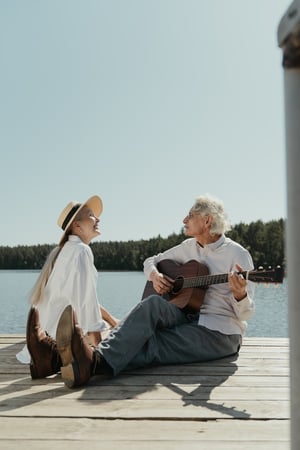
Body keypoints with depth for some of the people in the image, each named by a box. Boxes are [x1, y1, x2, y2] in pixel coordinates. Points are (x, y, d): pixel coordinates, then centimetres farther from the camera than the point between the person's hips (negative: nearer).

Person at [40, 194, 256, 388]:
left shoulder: (237, 254, -6)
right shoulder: (189, 246, 14)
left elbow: (245, 313, -10)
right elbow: (151, 260, 23)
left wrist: (239, 293, -34)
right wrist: (154, 275, -1)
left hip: (220, 333, -4)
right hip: (189, 319, 5)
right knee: (154, 303, -28)